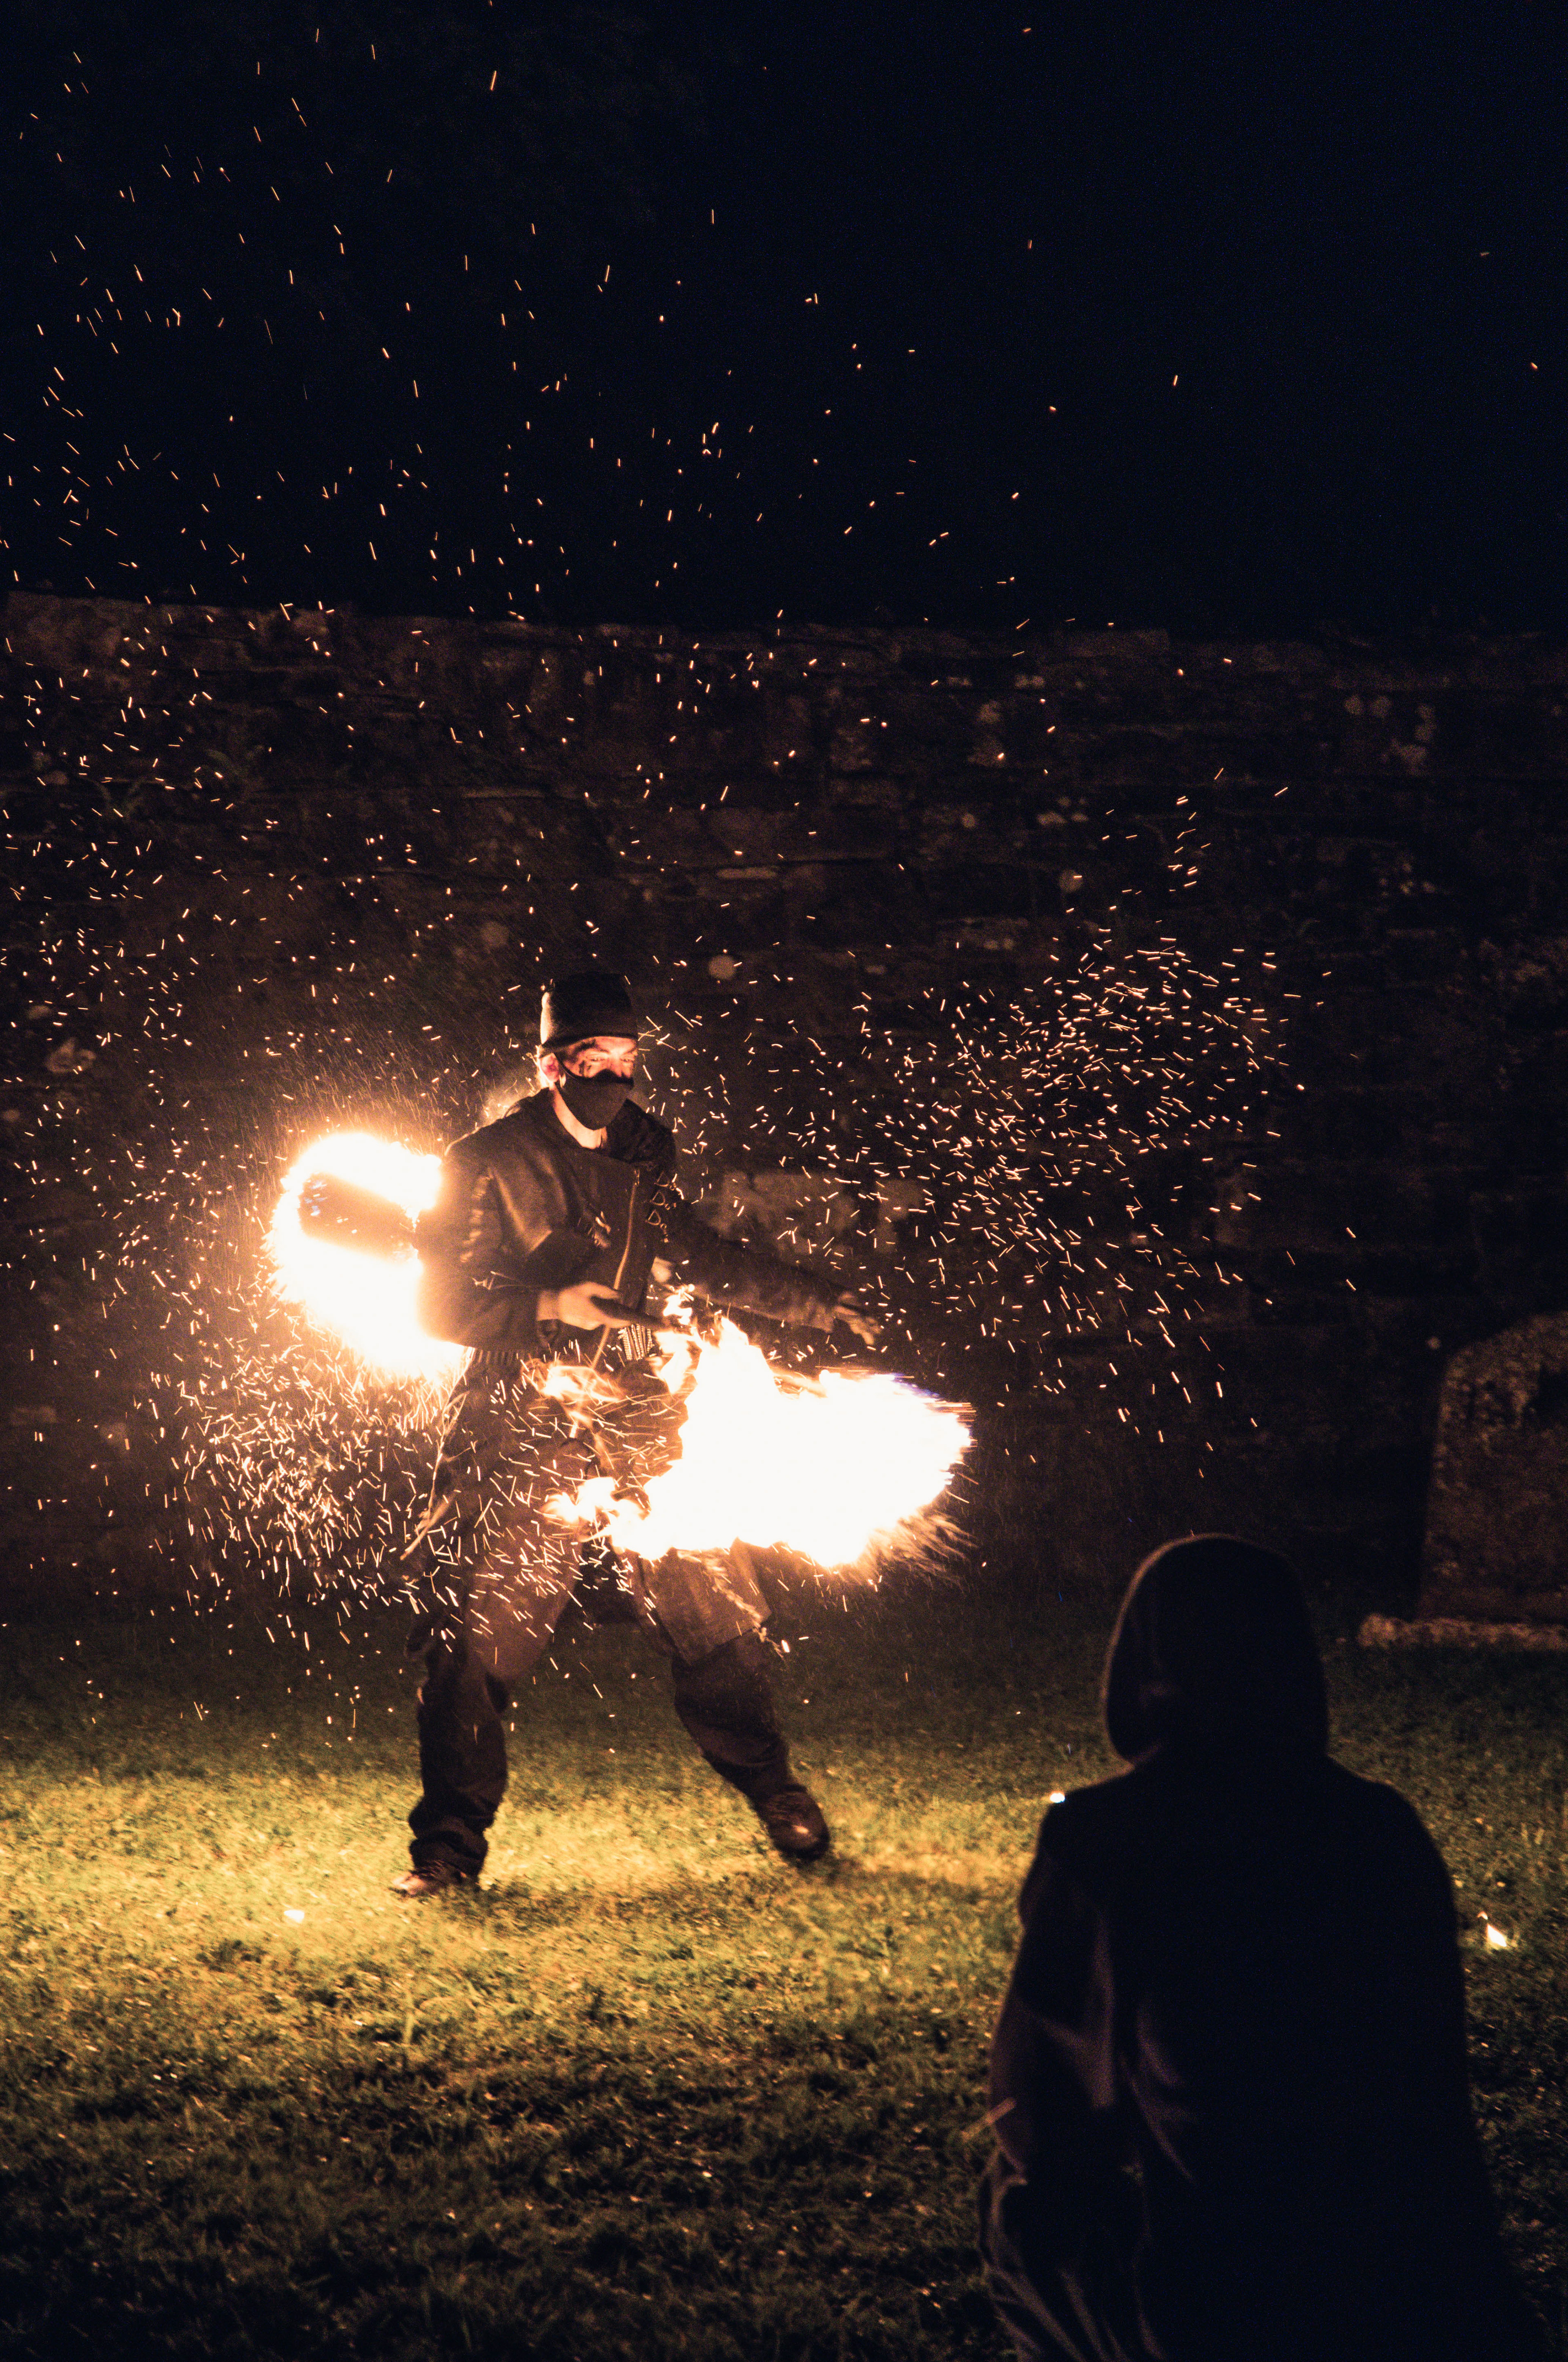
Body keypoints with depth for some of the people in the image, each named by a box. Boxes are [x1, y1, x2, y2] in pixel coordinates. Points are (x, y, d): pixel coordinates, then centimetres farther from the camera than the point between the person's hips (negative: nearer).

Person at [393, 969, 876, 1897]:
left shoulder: (646, 1154, 9)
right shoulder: (491, 1164, -6)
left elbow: (699, 1253, 23)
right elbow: (442, 1302, -7)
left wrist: (812, 1297, 17)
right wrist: (549, 1306, -19)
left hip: (634, 1416, 4)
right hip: (521, 1430, -4)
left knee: (717, 1602, 5)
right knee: (477, 1627, -6)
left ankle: (773, 1788, 25)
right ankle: (450, 1842, 6)